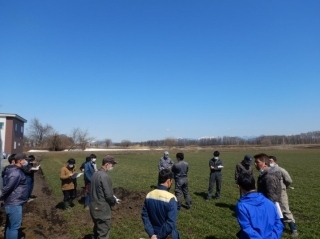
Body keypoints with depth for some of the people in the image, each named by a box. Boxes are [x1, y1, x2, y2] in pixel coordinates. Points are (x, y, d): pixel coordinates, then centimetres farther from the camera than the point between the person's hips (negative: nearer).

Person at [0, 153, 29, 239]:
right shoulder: (16, 173, -21)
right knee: (14, 227, -3)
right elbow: (8, 187, -24)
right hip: (14, 204, -10)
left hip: (14, 203, 10)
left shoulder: (17, 171, 12)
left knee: (9, 226, 18)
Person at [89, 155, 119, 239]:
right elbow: (109, 195, -22)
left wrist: (112, 198, 12)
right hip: (102, 209, -9)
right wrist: (115, 201, -1)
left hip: (94, 207, 9)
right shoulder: (105, 176, -22)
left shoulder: (95, 174, 5)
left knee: (97, 229, 25)